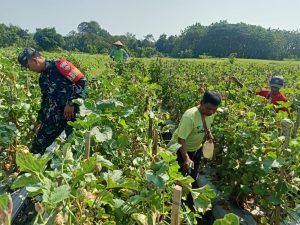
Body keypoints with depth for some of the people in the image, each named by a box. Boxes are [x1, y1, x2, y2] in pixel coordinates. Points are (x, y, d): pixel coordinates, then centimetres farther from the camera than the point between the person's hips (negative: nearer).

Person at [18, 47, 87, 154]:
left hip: (72, 110, -8)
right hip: (56, 112, 8)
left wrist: (71, 103, -17)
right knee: (39, 142, 12)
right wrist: (39, 119, 31)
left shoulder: (58, 66, -10)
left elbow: (82, 81, -17)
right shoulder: (43, 77, 16)